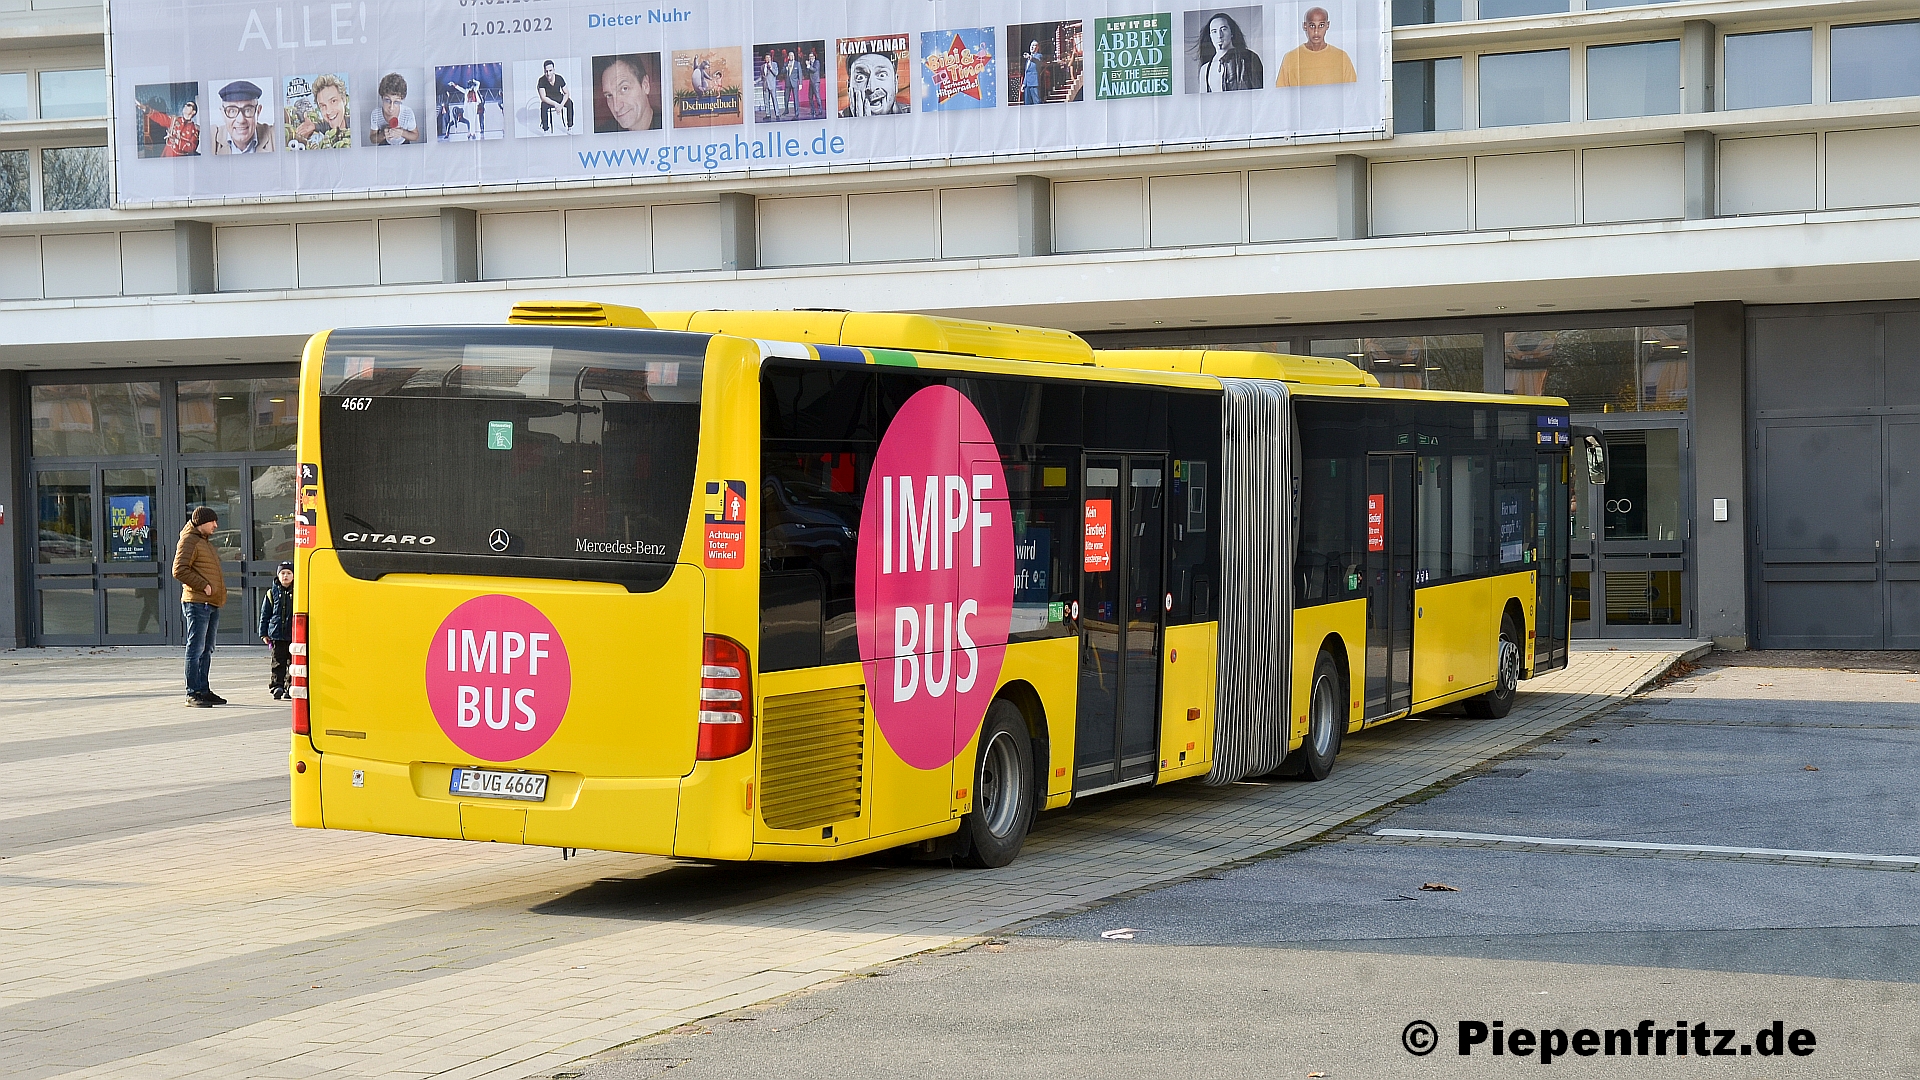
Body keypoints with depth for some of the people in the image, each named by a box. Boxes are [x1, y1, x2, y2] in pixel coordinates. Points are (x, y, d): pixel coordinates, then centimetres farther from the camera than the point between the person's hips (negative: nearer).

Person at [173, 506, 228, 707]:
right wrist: (203, 586, -18)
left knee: (206, 650, 13)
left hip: (211, 604, 10)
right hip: (197, 602, -10)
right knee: (196, 649, -9)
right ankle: (193, 694, -10)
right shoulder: (189, 541, -7)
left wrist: (219, 594, 18)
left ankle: (204, 690, 20)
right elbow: (179, 570, -18)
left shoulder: (205, 542, 23)